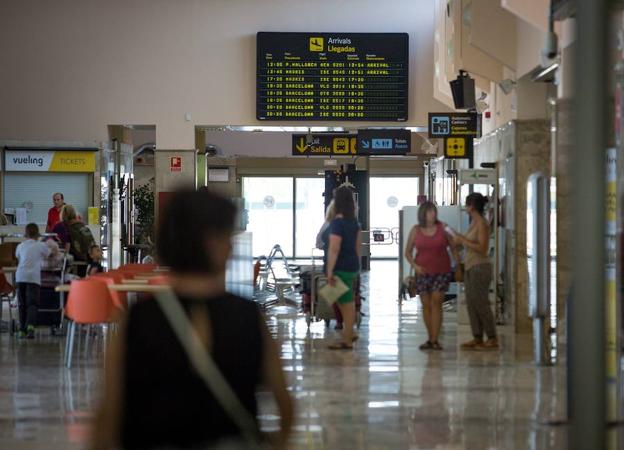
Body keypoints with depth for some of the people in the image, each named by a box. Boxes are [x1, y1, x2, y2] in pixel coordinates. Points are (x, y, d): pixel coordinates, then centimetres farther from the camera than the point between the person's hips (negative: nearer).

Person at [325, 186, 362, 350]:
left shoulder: (337, 223, -17)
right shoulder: (354, 221, 8)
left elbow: (334, 249, -21)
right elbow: (358, 246, 15)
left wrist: (330, 271, -19)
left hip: (341, 268, -8)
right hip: (352, 266, 8)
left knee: (346, 303, -2)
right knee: (347, 302, 19)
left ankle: (347, 341, 3)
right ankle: (349, 334, 25)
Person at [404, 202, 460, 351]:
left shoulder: (443, 228, 0)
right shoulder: (416, 231, 3)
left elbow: (453, 248, 6)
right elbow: (408, 252, 8)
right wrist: (414, 265, -8)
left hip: (441, 271, -2)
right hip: (423, 272, 2)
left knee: (436, 302, -11)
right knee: (426, 305, 4)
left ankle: (435, 340, -13)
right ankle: (430, 339, 14)